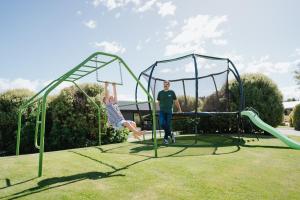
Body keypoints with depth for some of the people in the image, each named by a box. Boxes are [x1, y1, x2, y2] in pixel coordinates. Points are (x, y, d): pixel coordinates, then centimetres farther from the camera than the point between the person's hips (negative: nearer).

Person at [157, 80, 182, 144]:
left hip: (169, 111, -1)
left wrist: (179, 109, 13)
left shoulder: (172, 92, 2)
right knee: (162, 124, -12)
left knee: (168, 125, -1)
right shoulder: (160, 93, 6)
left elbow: (176, 101, 9)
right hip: (162, 111, 2)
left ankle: (166, 138, 18)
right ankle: (170, 134, 11)